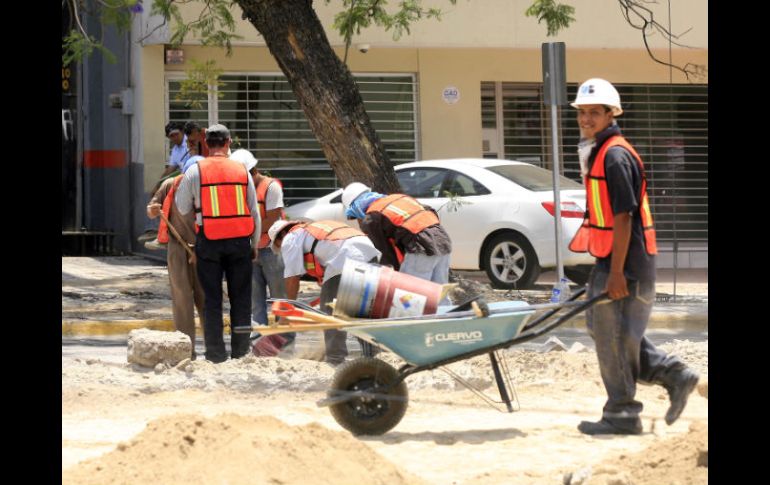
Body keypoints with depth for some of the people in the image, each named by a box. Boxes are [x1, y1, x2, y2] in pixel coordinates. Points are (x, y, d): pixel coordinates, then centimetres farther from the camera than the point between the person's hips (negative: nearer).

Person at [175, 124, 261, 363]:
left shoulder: (195, 170, -3)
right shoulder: (242, 170, 4)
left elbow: (182, 208, 4)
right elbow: (254, 212, 7)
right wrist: (254, 245, 17)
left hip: (209, 242, -1)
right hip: (239, 241, 1)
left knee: (212, 299, 4)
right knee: (240, 298, 9)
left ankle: (216, 353, 3)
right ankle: (240, 351, 10)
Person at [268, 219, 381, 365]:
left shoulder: (290, 239, 14)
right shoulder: (314, 228, 39)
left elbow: (292, 278, 8)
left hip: (346, 260, -8)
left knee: (331, 311, 1)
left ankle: (335, 360, 0)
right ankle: (371, 355, 23)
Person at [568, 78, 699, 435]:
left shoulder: (615, 156, -16)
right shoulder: (598, 152, 15)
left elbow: (623, 217, -20)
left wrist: (616, 272, -22)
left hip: (625, 262, -10)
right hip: (611, 259, 10)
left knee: (613, 335, -3)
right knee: (603, 327, 15)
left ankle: (621, 415, 6)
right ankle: (675, 376, 18)